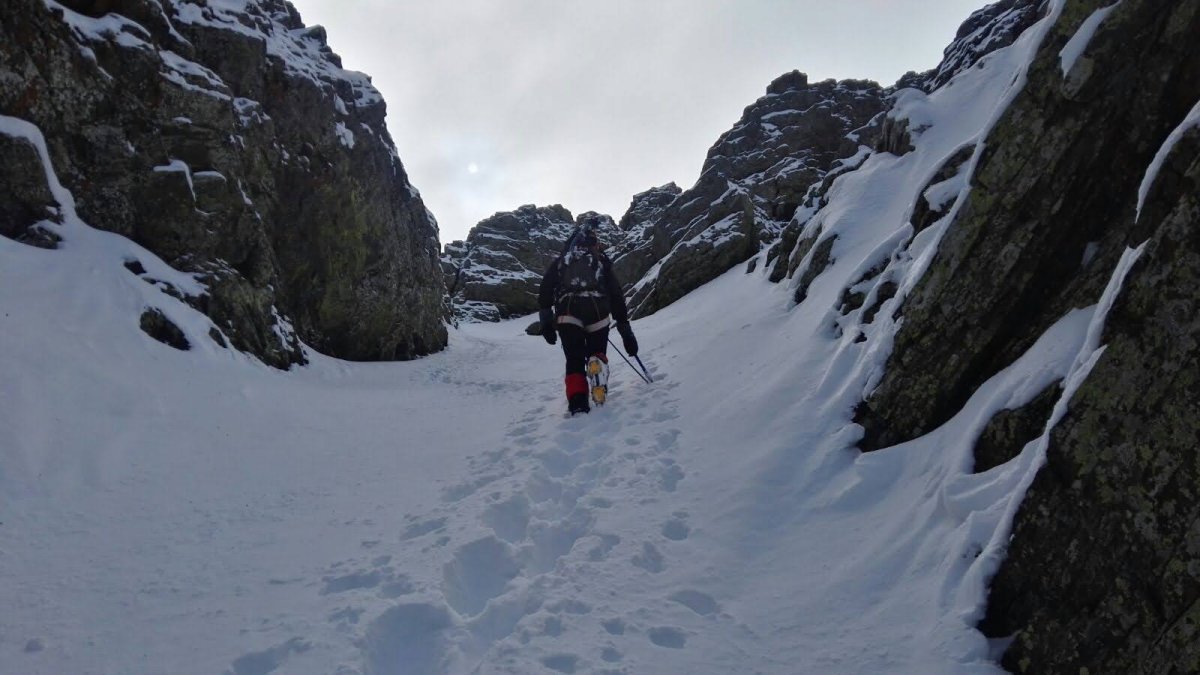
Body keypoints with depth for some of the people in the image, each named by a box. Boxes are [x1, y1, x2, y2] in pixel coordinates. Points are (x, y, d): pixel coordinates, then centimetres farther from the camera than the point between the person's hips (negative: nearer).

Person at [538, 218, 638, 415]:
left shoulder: (560, 262, 25)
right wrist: (625, 330, 23)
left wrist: (546, 320, 10)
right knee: (597, 354, 16)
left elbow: (545, 291, 11)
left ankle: (577, 402, -16)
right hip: (597, 313, 0)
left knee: (574, 360, 6)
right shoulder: (602, 263, 25)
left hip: (567, 314, 0)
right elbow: (616, 296, 22)